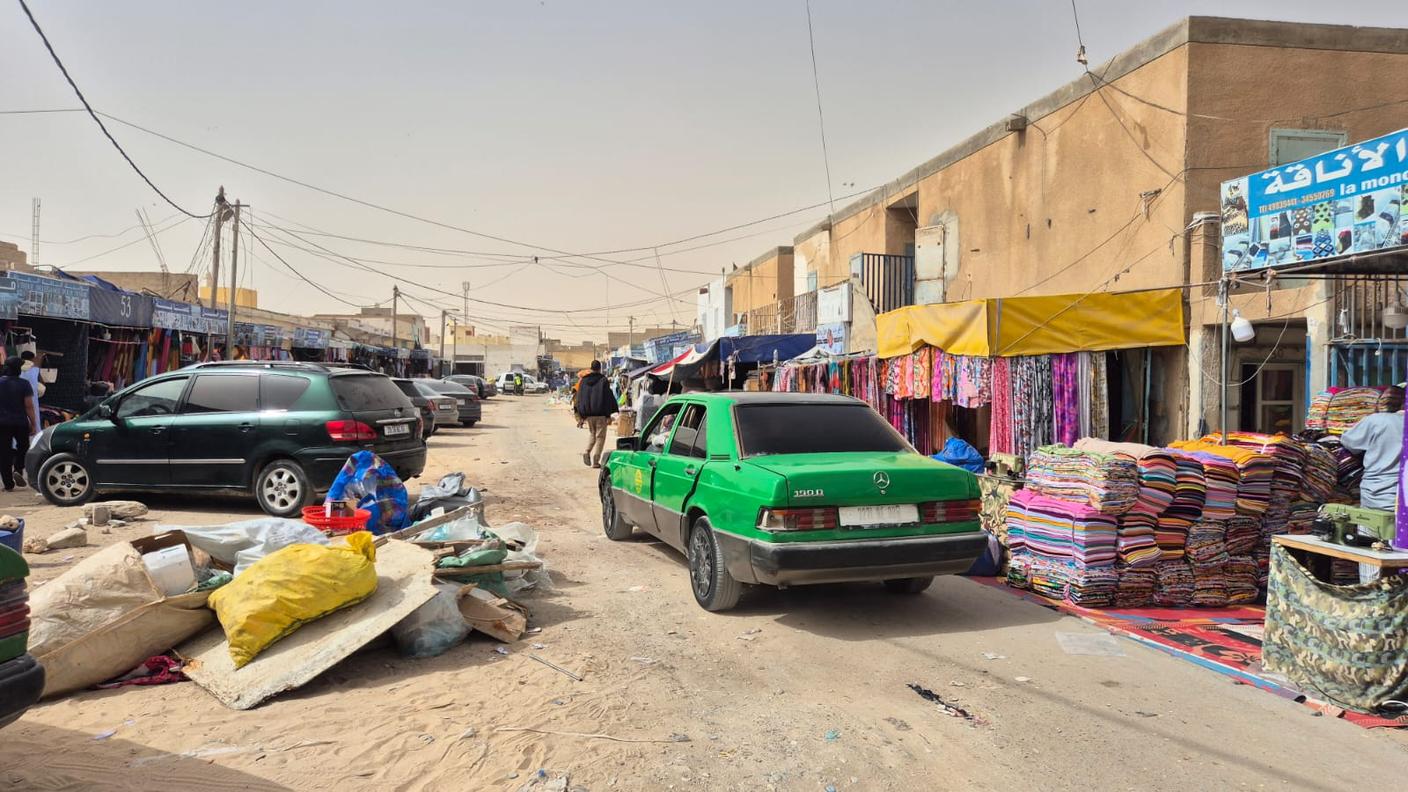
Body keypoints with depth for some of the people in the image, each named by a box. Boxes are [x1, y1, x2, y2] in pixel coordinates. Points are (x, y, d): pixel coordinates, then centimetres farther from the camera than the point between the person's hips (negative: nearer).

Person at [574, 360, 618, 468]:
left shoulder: (584, 380, 4)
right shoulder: (603, 380, -7)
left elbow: (579, 398, 6)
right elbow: (608, 398, -9)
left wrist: (580, 416, 11)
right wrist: (608, 415, -5)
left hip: (588, 414, 4)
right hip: (600, 414, -4)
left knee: (591, 434, 22)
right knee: (600, 436, 4)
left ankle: (586, 452, 0)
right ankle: (596, 461, -2)